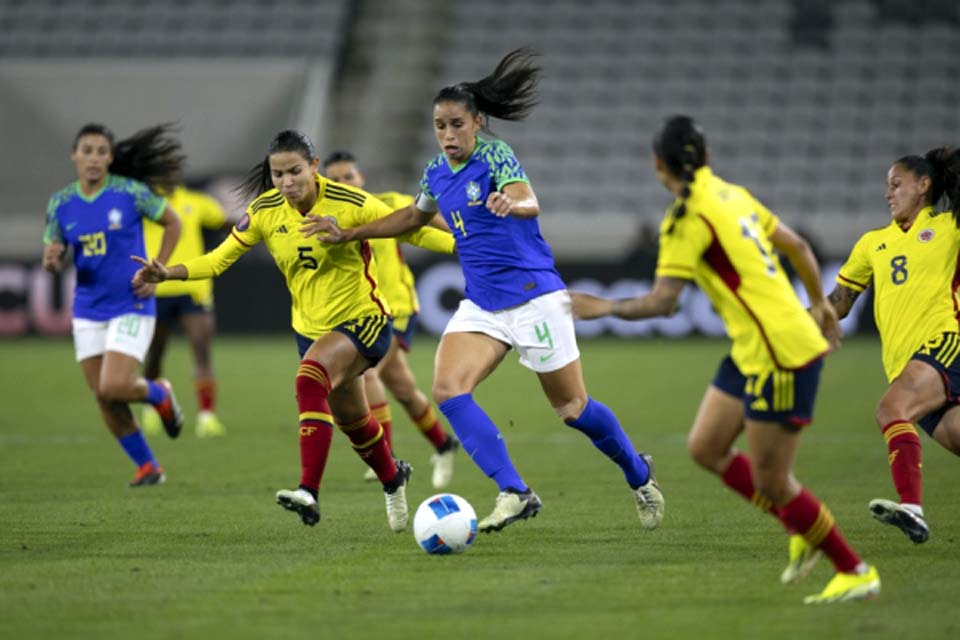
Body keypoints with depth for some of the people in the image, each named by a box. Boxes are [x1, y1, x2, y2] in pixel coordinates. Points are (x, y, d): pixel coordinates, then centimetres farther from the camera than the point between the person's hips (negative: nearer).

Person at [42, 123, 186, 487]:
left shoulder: (131, 192, -10)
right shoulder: (60, 204, 0)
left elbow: (173, 224, 3)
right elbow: (52, 261, 7)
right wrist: (51, 260, -18)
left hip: (132, 306, -4)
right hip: (88, 310, 4)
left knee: (113, 388, -17)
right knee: (103, 399, 2)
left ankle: (159, 395, 18)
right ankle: (147, 467, 19)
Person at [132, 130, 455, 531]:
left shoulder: (349, 203, -19)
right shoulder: (264, 212, -7)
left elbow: (410, 230, -12)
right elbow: (219, 259, 0)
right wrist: (168, 273, -15)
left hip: (363, 319, -6)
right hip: (310, 328, 6)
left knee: (310, 378, -33)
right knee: (351, 420, 19)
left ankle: (309, 491, -38)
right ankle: (393, 479, 50)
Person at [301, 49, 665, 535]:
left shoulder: (495, 156, -14)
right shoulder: (437, 171, 6)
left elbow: (529, 202, -33)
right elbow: (414, 216, 26)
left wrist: (509, 203, -56)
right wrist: (349, 234, 23)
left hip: (534, 297, -6)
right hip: (481, 306, 6)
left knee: (572, 408, 2)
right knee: (447, 389, -17)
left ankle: (639, 476, 29)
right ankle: (514, 493, -14)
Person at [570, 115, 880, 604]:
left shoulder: (688, 218, -15)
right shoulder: (730, 194, 10)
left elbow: (661, 302, -19)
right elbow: (796, 245, 18)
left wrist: (604, 307, -5)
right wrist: (819, 303, 32)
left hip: (779, 356, -9)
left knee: (770, 482, -1)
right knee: (705, 447, 14)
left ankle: (856, 573, 9)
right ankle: (805, 530, 20)